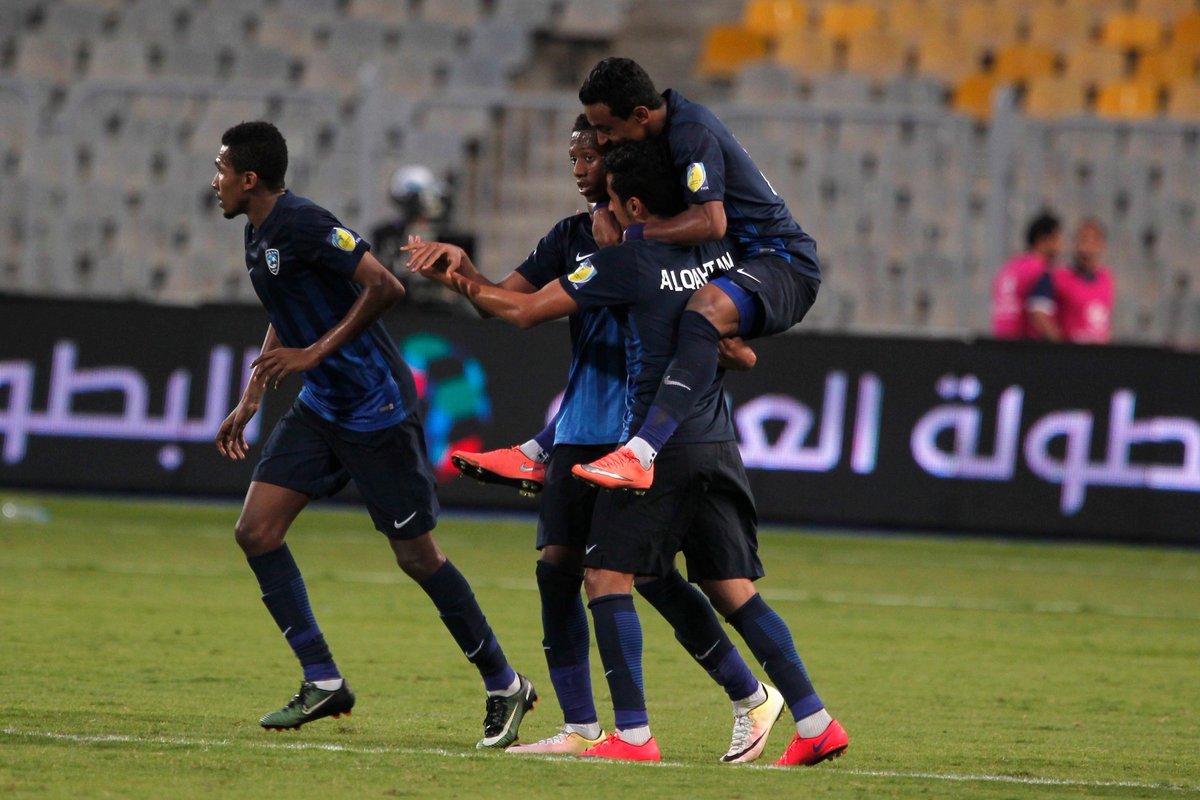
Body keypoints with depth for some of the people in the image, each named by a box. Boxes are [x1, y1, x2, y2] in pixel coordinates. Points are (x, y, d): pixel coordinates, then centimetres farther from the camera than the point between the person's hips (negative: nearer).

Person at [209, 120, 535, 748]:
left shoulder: (304, 224, -19)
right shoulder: (258, 235, 10)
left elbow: (384, 286, -25)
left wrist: (315, 353, -23)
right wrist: (249, 402, 21)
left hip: (376, 409, -9)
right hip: (321, 407, 9)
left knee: (417, 556, -3)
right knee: (256, 531, -1)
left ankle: (504, 687, 11)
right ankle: (323, 683, 3)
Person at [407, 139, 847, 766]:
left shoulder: (628, 263, -10)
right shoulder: (717, 250, 8)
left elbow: (524, 311, -5)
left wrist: (456, 279, 5)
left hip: (661, 448, -7)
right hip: (718, 444, 7)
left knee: (607, 575, -2)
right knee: (733, 590, 10)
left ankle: (632, 733, -11)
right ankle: (814, 721, 3)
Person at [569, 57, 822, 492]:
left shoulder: (693, 133, -20)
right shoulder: (664, 128, 7)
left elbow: (710, 223, -30)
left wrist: (632, 232, -21)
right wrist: (605, 212, -1)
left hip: (782, 263, -11)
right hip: (734, 262, 11)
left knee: (707, 308, -40)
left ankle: (639, 456, -55)